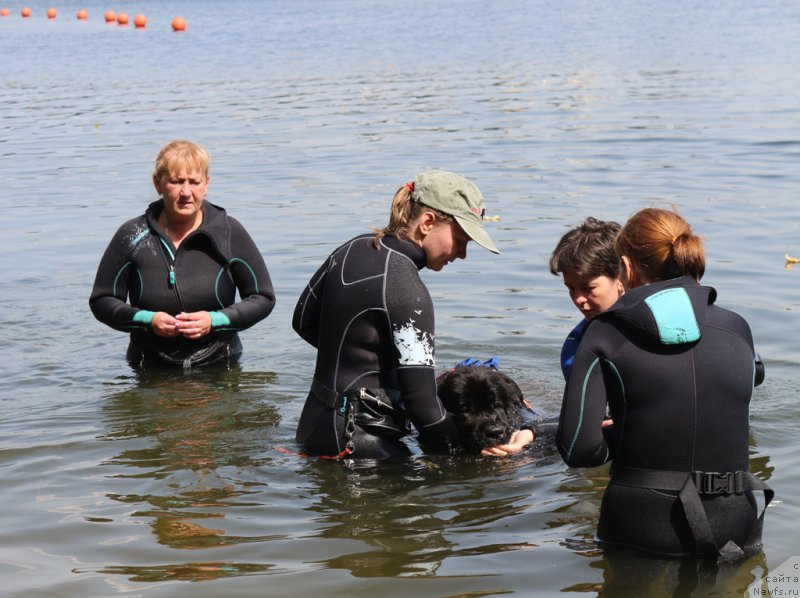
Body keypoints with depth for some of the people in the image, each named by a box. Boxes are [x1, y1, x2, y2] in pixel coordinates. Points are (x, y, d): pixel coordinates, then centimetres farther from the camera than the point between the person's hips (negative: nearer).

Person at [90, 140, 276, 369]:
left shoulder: (228, 232, 1)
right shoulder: (132, 237, 2)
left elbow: (263, 299, 6)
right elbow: (101, 302, 8)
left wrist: (215, 320, -10)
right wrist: (147, 320, -10)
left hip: (219, 367, -1)